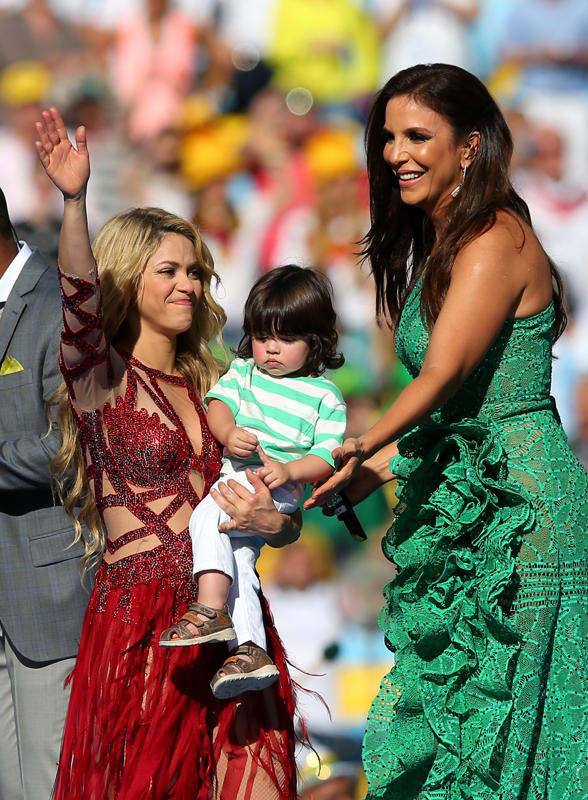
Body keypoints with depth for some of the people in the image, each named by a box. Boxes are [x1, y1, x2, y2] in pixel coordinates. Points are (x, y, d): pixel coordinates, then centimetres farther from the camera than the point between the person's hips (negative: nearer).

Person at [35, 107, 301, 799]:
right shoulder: (101, 378, 2)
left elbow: (287, 525, 17)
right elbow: (81, 301, -20)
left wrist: (269, 520, -7)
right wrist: (73, 202, -35)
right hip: (139, 622, -4)